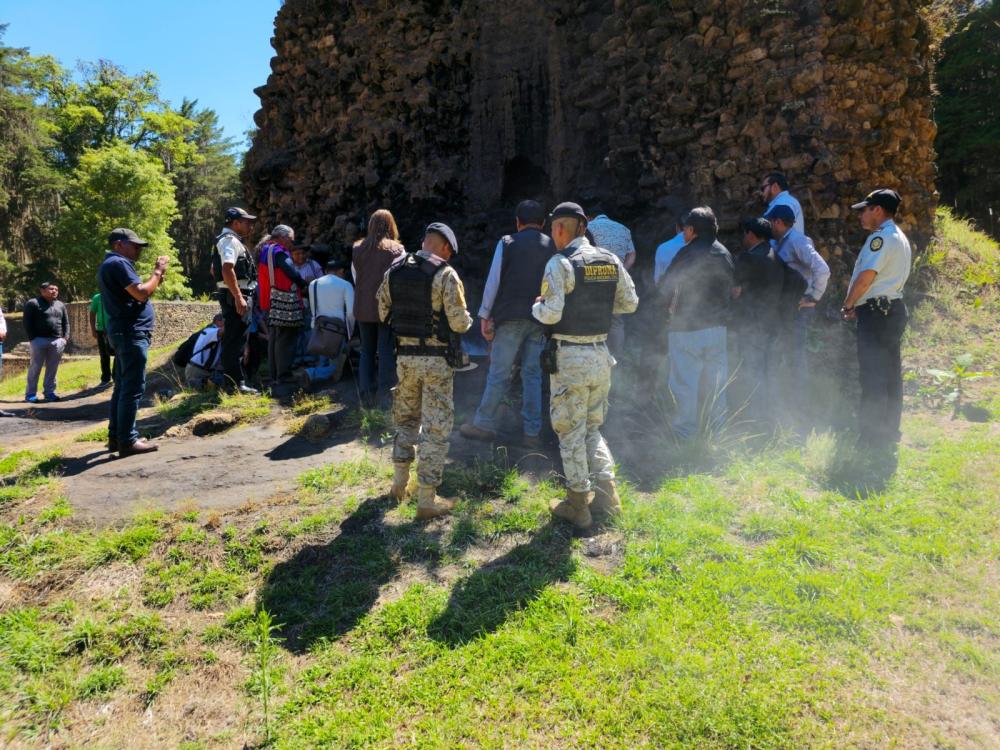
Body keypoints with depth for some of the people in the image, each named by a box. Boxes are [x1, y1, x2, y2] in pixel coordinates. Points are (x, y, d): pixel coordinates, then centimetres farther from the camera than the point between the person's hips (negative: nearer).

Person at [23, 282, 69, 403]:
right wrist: (32, 338, -11)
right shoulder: (32, 303, 0)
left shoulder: (60, 305, 16)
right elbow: (27, 323, -4)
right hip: (39, 340, -4)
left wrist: (65, 337, 6)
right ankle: (30, 394, 6)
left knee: (52, 369, 6)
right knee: (35, 368, 0)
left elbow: (66, 323, 18)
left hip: (58, 341, 4)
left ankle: (49, 392, 13)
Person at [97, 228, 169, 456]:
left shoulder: (110, 264, 22)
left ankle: (116, 436, 19)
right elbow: (141, 293, -20)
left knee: (123, 386, 14)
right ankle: (127, 440, -10)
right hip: (131, 332, -11)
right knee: (133, 388, -10)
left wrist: (156, 279, 12)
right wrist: (157, 272, -7)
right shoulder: (119, 263, -10)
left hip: (124, 332, 11)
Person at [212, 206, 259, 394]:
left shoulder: (226, 240, 21)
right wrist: (238, 297, -29)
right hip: (235, 296, -11)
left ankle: (234, 380, 23)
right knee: (235, 340, -9)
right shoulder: (231, 240, -12)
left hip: (233, 296, 11)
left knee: (233, 339, 15)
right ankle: (236, 382, -7)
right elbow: (227, 269, -26)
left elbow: (214, 270, 28)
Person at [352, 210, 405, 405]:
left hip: (363, 308, 4)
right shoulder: (396, 250, -7)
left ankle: (367, 395, 15)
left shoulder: (357, 249, 5)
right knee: (387, 352, 0)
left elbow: (355, 279, 8)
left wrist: (365, 296, 15)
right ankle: (384, 394, -1)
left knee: (367, 351, 13)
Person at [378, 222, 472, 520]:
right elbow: (459, 323, -15)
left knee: (406, 417, 23)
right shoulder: (445, 274, -13)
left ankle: (400, 483, 32)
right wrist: (467, 319, 8)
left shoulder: (394, 270, 3)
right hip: (436, 358, -5)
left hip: (404, 355, 5)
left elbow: (383, 313, 9)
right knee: (436, 427, 3)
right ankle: (426, 500, 7)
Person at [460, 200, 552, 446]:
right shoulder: (553, 247, 7)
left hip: (510, 317, -2)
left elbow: (493, 281, -2)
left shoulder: (507, 243, 1)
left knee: (498, 373, 4)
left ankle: (483, 424, 11)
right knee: (533, 374, 9)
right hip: (540, 320, 2)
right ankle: (532, 432, 11)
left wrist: (485, 315, 2)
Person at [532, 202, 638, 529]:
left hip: (570, 357, -6)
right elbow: (630, 303, 11)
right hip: (601, 354, 6)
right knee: (593, 429, 20)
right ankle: (607, 497, 16)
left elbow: (551, 314, -20)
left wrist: (536, 306, 2)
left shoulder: (560, 263, -14)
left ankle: (577, 505, 14)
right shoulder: (611, 261, 5)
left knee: (571, 433, 6)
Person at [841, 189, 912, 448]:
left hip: (876, 312, -10)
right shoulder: (900, 238, 20)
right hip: (894, 308, 10)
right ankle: (890, 431, 19)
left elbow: (866, 276, -18)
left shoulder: (881, 237, -13)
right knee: (890, 373, 12)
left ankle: (872, 435, -5)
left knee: (873, 375, -7)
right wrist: (858, 305, 12)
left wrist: (847, 305, -4)